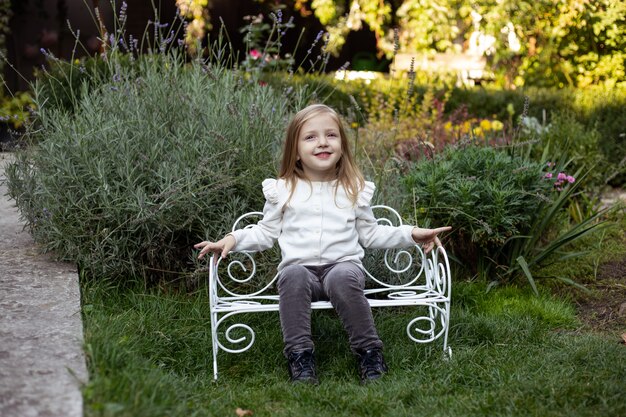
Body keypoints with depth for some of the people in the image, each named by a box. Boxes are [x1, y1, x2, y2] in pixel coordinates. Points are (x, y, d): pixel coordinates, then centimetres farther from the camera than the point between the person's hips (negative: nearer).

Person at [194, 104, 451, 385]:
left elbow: (370, 234, 20)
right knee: (292, 276, -35)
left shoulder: (354, 190, 12)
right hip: (300, 268, 0)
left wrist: (410, 234, 11)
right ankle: (299, 355, -28)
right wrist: (233, 239, 0)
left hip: (343, 265, 0)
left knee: (343, 278, -35)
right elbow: (266, 233, 15)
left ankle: (369, 351, -21)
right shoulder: (282, 190, 10)